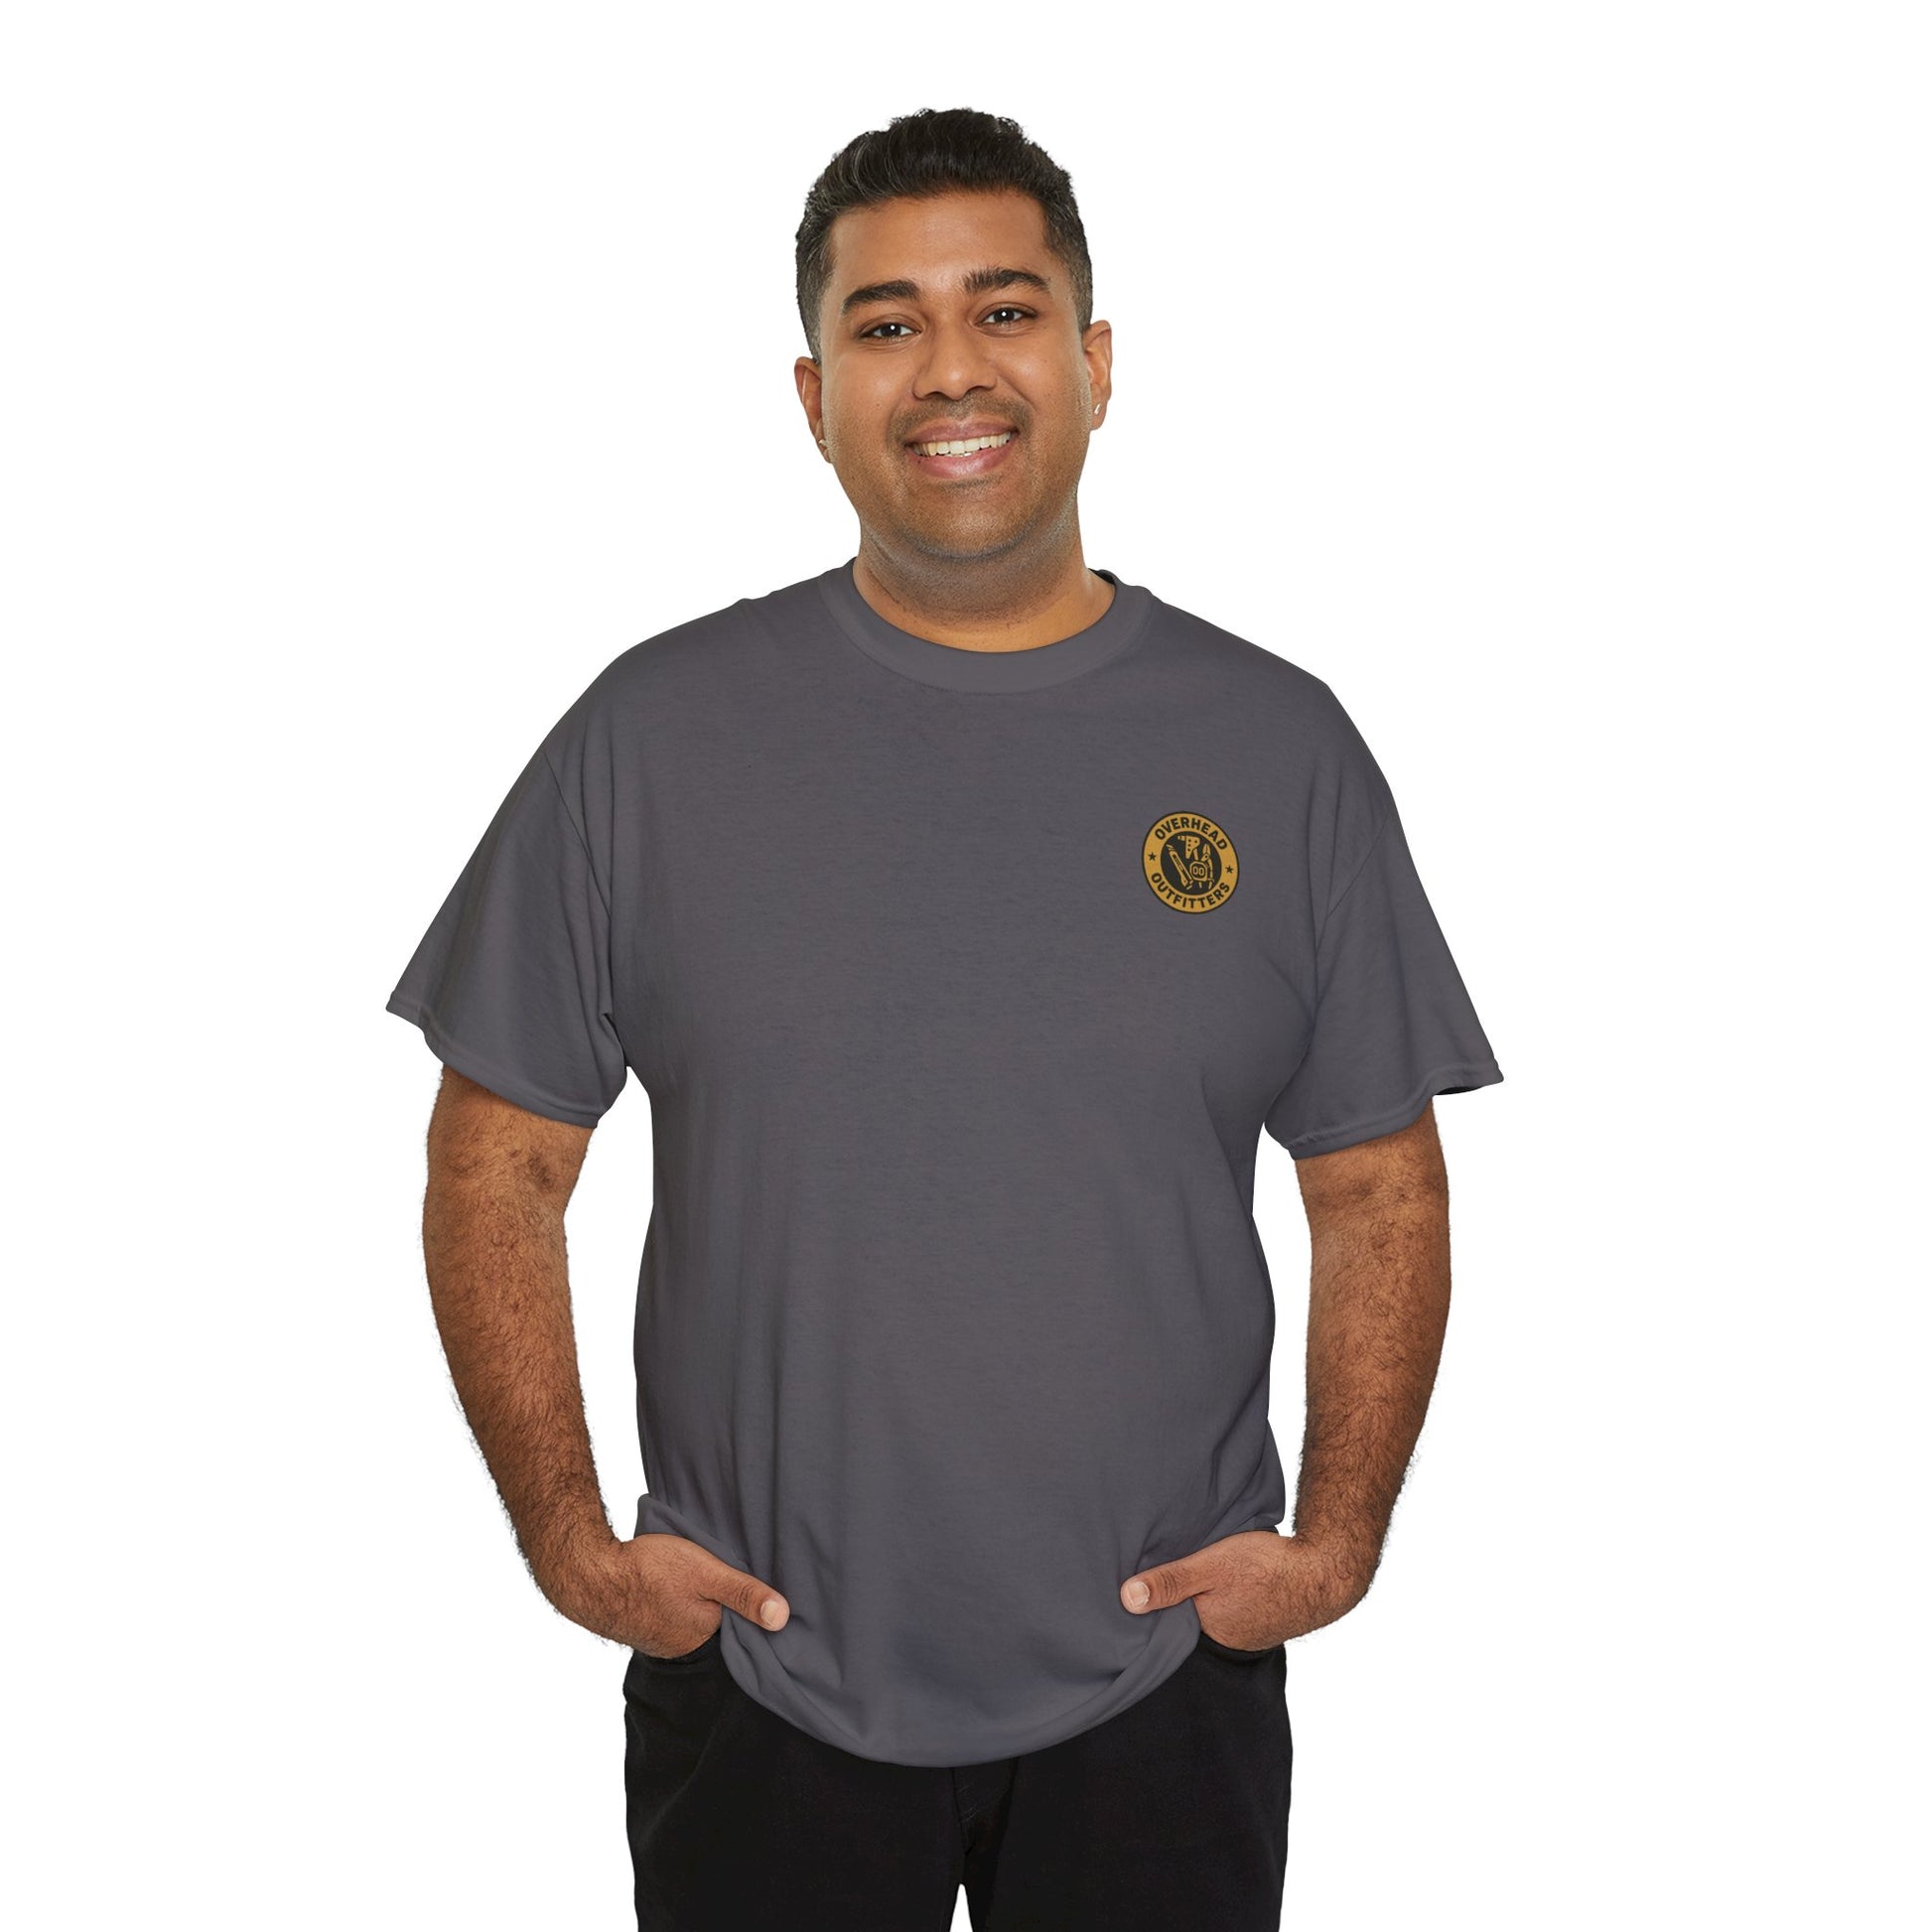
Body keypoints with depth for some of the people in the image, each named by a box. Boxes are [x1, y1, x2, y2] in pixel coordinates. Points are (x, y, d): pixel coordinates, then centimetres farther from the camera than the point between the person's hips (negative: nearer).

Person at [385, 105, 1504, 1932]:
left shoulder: (1280, 748, -1)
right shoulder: (654, 734, -4)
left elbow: (1380, 1190, 4)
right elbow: (496, 1165, 1)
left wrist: (1338, 1537, -5)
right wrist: (567, 1536, -5)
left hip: (1161, 1688, 1)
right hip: (754, 1679, 0)